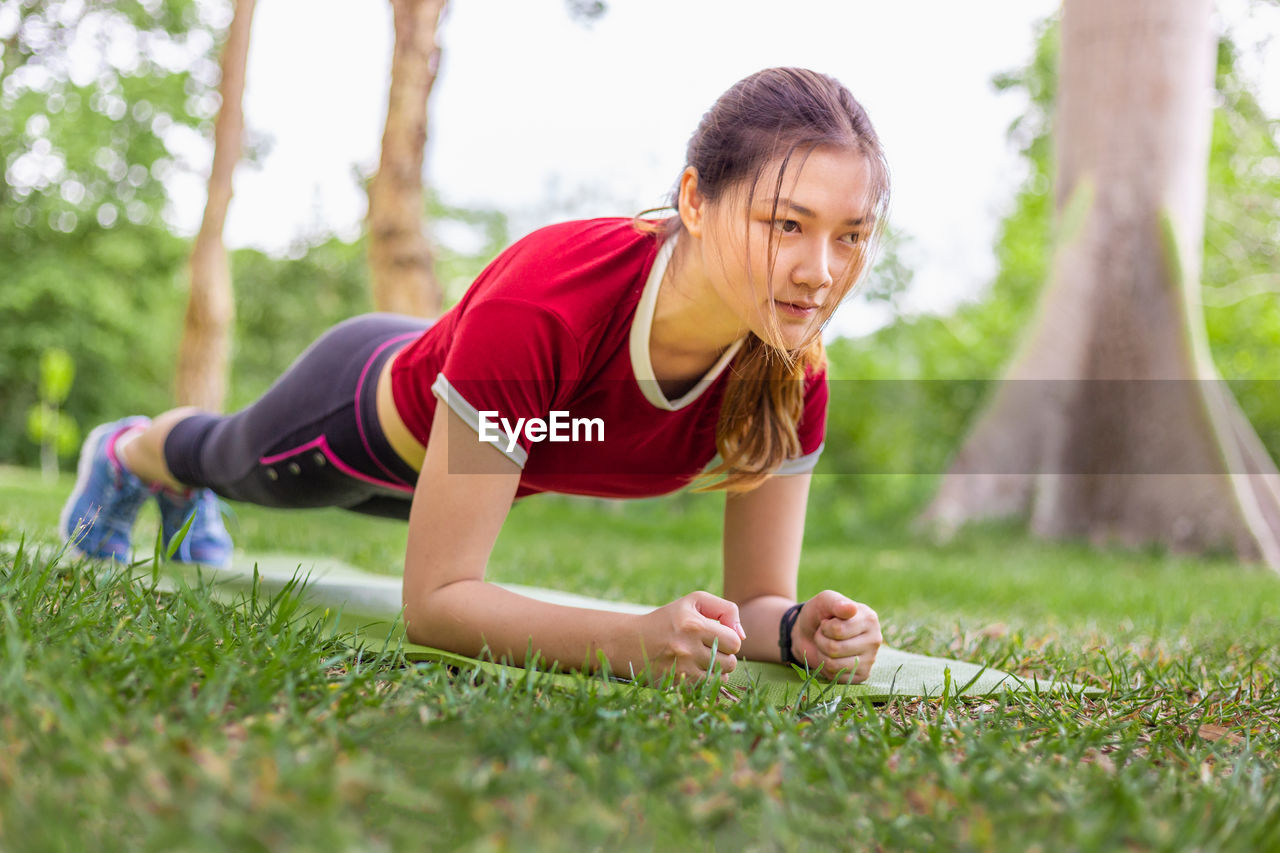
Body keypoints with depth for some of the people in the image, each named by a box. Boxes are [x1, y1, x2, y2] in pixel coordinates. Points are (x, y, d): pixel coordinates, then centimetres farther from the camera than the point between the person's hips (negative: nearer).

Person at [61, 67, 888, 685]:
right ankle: (126, 453, 70)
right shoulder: (541, 307, -49)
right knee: (235, 463, 33)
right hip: (370, 407, -5)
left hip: (488, 457, 5)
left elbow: (757, 600, -22)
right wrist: (634, 641, -58)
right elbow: (434, 599, -44)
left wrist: (800, 629, -44)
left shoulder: (794, 371, -33)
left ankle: (190, 493, 75)